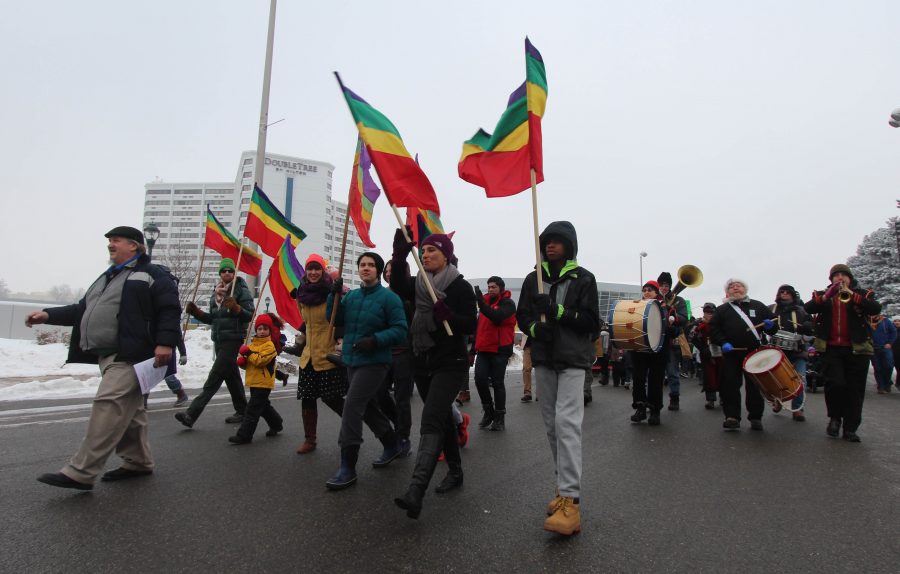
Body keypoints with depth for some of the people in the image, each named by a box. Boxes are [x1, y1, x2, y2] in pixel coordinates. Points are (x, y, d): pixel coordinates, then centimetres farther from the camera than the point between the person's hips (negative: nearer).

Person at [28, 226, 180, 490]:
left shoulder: (150, 274, -3)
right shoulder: (108, 277, 25)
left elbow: (170, 308, -13)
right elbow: (84, 309, 27)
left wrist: (165, 342, -24)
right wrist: (49, 315, 15)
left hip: (131, 356, -9)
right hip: (107, 357, 9)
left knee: (108, 407, -15)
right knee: (128, 410, 14)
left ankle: (80, 473, -14)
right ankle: (138, 462, 24)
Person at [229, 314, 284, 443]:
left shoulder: (269, 345, -12)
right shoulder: (253, 344, 12)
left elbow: (261, 360, -24)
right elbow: (247, 362, 15)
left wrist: (249, 353, -21)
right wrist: (241, 361, -6)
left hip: (263, 383, -9)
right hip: (254, 381, 9)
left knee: (252, 409, -7)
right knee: (264, 406, 21)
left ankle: (244, 435, -3)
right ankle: (276, 424, 37)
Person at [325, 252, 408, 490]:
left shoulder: (389, 297, -10)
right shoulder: (351, 296, 9)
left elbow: (400, 330, -13)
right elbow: (335, 320, 5)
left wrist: (375, 340, -25)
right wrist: (334, 295, -8)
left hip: (375, 362, -7)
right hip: (352, 361, 8)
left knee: (352, 406, -15)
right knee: (367, 407, 18)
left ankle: (347, 468, -8)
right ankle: (392, 446, 39)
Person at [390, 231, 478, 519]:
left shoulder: (460, 286, -6)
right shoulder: (419, 284, 9)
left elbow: (472, 325, -10)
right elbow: (398, 286, -13)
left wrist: (447, 316, -28)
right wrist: (400, 255, -26)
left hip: (451, 363, -6)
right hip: (423, 363, 6)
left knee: (431, 421, -19)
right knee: (442, 418, 17)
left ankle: (416, 491, -28)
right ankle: (455, 472, 34)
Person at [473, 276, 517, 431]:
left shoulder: (507, 303, -5)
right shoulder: (485, 301, 16)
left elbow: (497, 317, -25)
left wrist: (481, 303, -32)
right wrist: (474, 347, 22)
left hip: (500, 349, -5)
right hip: (483, 349, 6)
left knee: (497, 383, 1)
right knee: (480, 379, -4)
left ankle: (499, 417, 14)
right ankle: (488, 411, 16)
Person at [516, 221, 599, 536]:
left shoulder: (583, 279, 0)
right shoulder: (533, 279, 10)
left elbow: (591, 321, -5)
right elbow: (522, 315, 10)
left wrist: (557, 311, -19)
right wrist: (535, 327, -12)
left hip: (573, 360, -4)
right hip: (543, 359, 5)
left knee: (567, 422, -16)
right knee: (552, 425, 8)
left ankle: (570, 501, -16)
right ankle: (565, 486, 21)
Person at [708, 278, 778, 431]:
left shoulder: (758, 306, 12)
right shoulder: (722, 309, 10)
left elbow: (773, 322, 13)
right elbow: (713, 328, 2)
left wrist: (770, 325, -11)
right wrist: (723, 342, -13)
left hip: (755, 352, 1)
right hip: (731, 353, 0)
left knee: (755, 386, 5)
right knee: (730, 385, -3)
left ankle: (756, 417, 17)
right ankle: (732, 417, 2)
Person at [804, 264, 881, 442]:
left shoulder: (862, 294, 9)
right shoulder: (822, 295, 10)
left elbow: (876, 309, -10)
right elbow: (807, 308, -8)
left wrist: (852, 296, -21)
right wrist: (826, 296, -23)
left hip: (857, 349, 1)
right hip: (831, 348, -1)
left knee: (855, 390, 2)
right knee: (834, 384, -12)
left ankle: (850, 428, 10)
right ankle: (834, 417, 12)